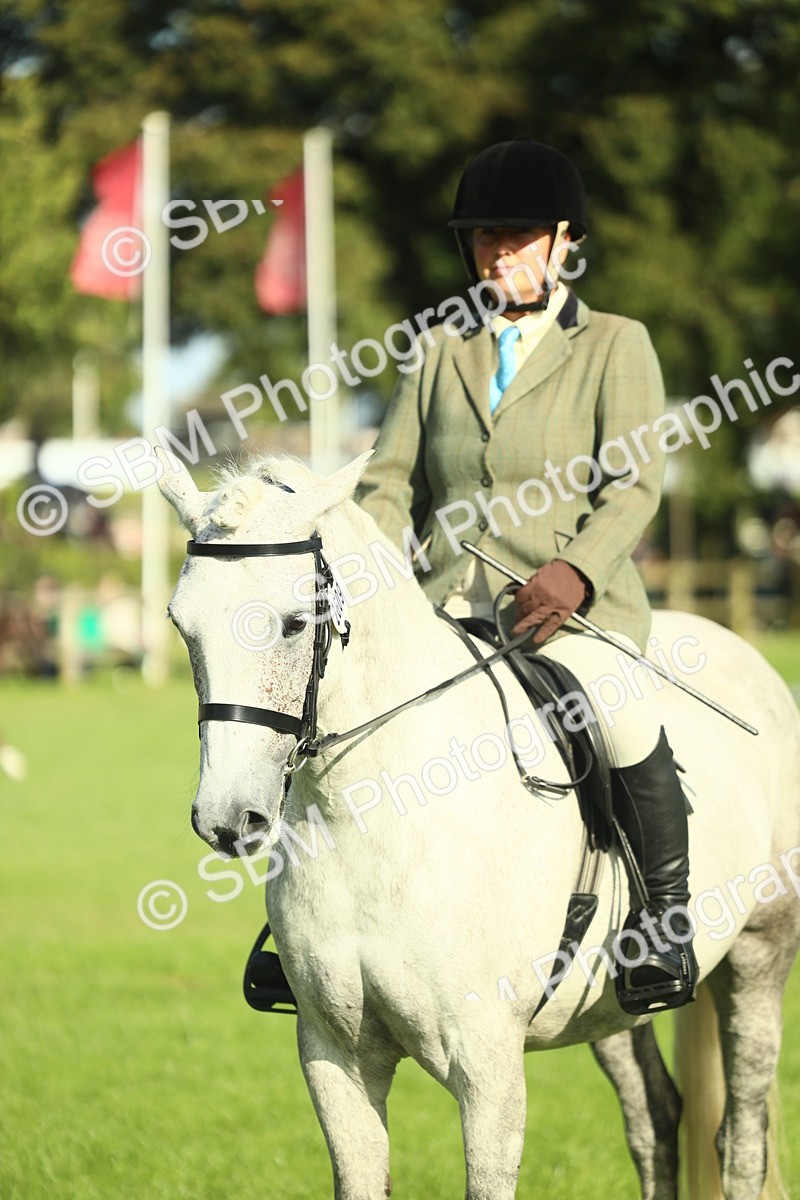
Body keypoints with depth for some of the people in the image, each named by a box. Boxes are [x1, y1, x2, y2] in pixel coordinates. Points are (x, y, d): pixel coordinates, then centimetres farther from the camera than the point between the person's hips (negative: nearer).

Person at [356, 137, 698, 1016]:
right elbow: (391, 480, 14)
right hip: (443, 609, 4)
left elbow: (634, 484, -3)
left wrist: (575, 570, -21)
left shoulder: (616, 345, 9)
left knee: (625, 712, -34)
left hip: (571, 610, -4)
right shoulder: (441, 352, 20)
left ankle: (666, 921, -20)